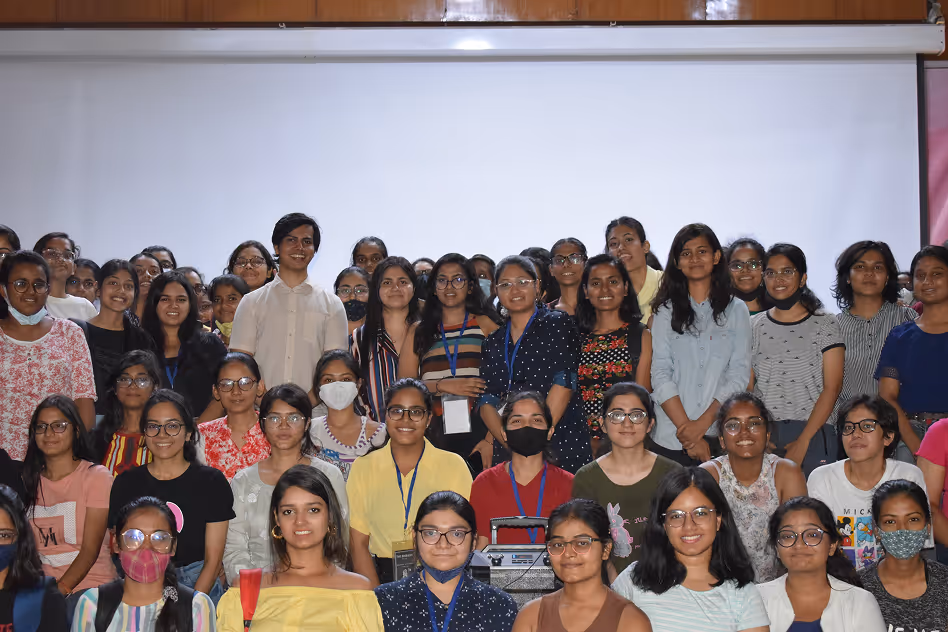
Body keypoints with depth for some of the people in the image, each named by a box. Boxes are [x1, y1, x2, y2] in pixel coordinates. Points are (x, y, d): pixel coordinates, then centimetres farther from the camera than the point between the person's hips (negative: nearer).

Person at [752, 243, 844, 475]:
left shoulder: (824, 324, 3)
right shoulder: (756, 326, 12)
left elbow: (832, 388, -3)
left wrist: (802, 442, -11)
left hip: (812, 434, -2)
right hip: (762, 436, 2)